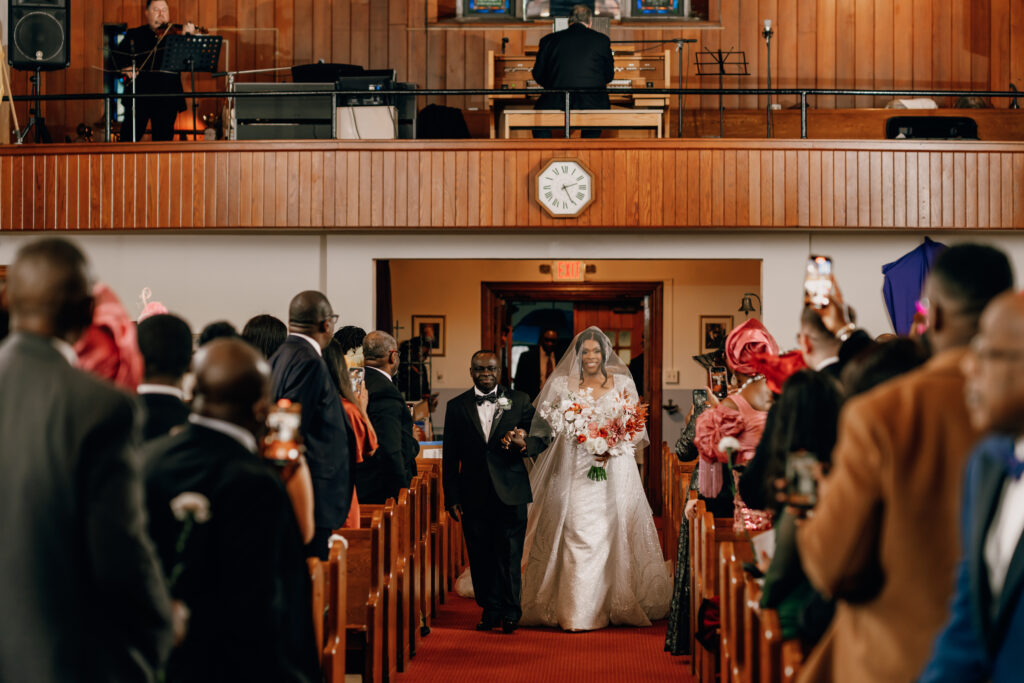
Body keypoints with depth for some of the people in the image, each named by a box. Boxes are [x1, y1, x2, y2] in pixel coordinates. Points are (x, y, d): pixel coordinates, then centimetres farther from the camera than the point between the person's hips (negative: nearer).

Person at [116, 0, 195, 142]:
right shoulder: (134, 35, 12)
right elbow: (118, 55, 6)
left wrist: (187, 35, -19)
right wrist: (126, 67, -14)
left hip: (167, 98, 0)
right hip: (138, 95, 0)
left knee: (163, 139, 1)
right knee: (129, 137, -1)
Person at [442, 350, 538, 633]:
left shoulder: (519, 401, 6)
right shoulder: (457, 407, 8)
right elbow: (450, 458, 8)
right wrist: (451, 497, 3)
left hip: (510, 493, -1)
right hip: (474, 496, 1)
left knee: (510, 556, -1)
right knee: (481, 557, 5)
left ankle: (510, 611, 12)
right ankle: (490, 609, 17)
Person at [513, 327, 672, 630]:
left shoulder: (623, 384, 9)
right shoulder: (562, 385, 10)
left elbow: (637, 428, 6)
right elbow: (546, 426, 6)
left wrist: (613, 447, -10)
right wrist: (524, 441, -13)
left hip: (614, 470, 0)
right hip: (574, 472, 0)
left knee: (613, 533, -1)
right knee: (576, 535, -7)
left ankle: (620, 605, 8)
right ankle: (577, 611, -4)